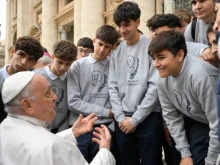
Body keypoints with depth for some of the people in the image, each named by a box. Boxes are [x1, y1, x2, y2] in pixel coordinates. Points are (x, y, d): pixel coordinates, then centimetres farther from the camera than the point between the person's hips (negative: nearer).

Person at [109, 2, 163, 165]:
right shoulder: (116, 52, 10)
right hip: (122, 120, 4)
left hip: (149, 118, -4)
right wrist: (121, 117, -3)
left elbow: (155, 87, -10)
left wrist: (135, 119, -10)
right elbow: (113, 87, 9)